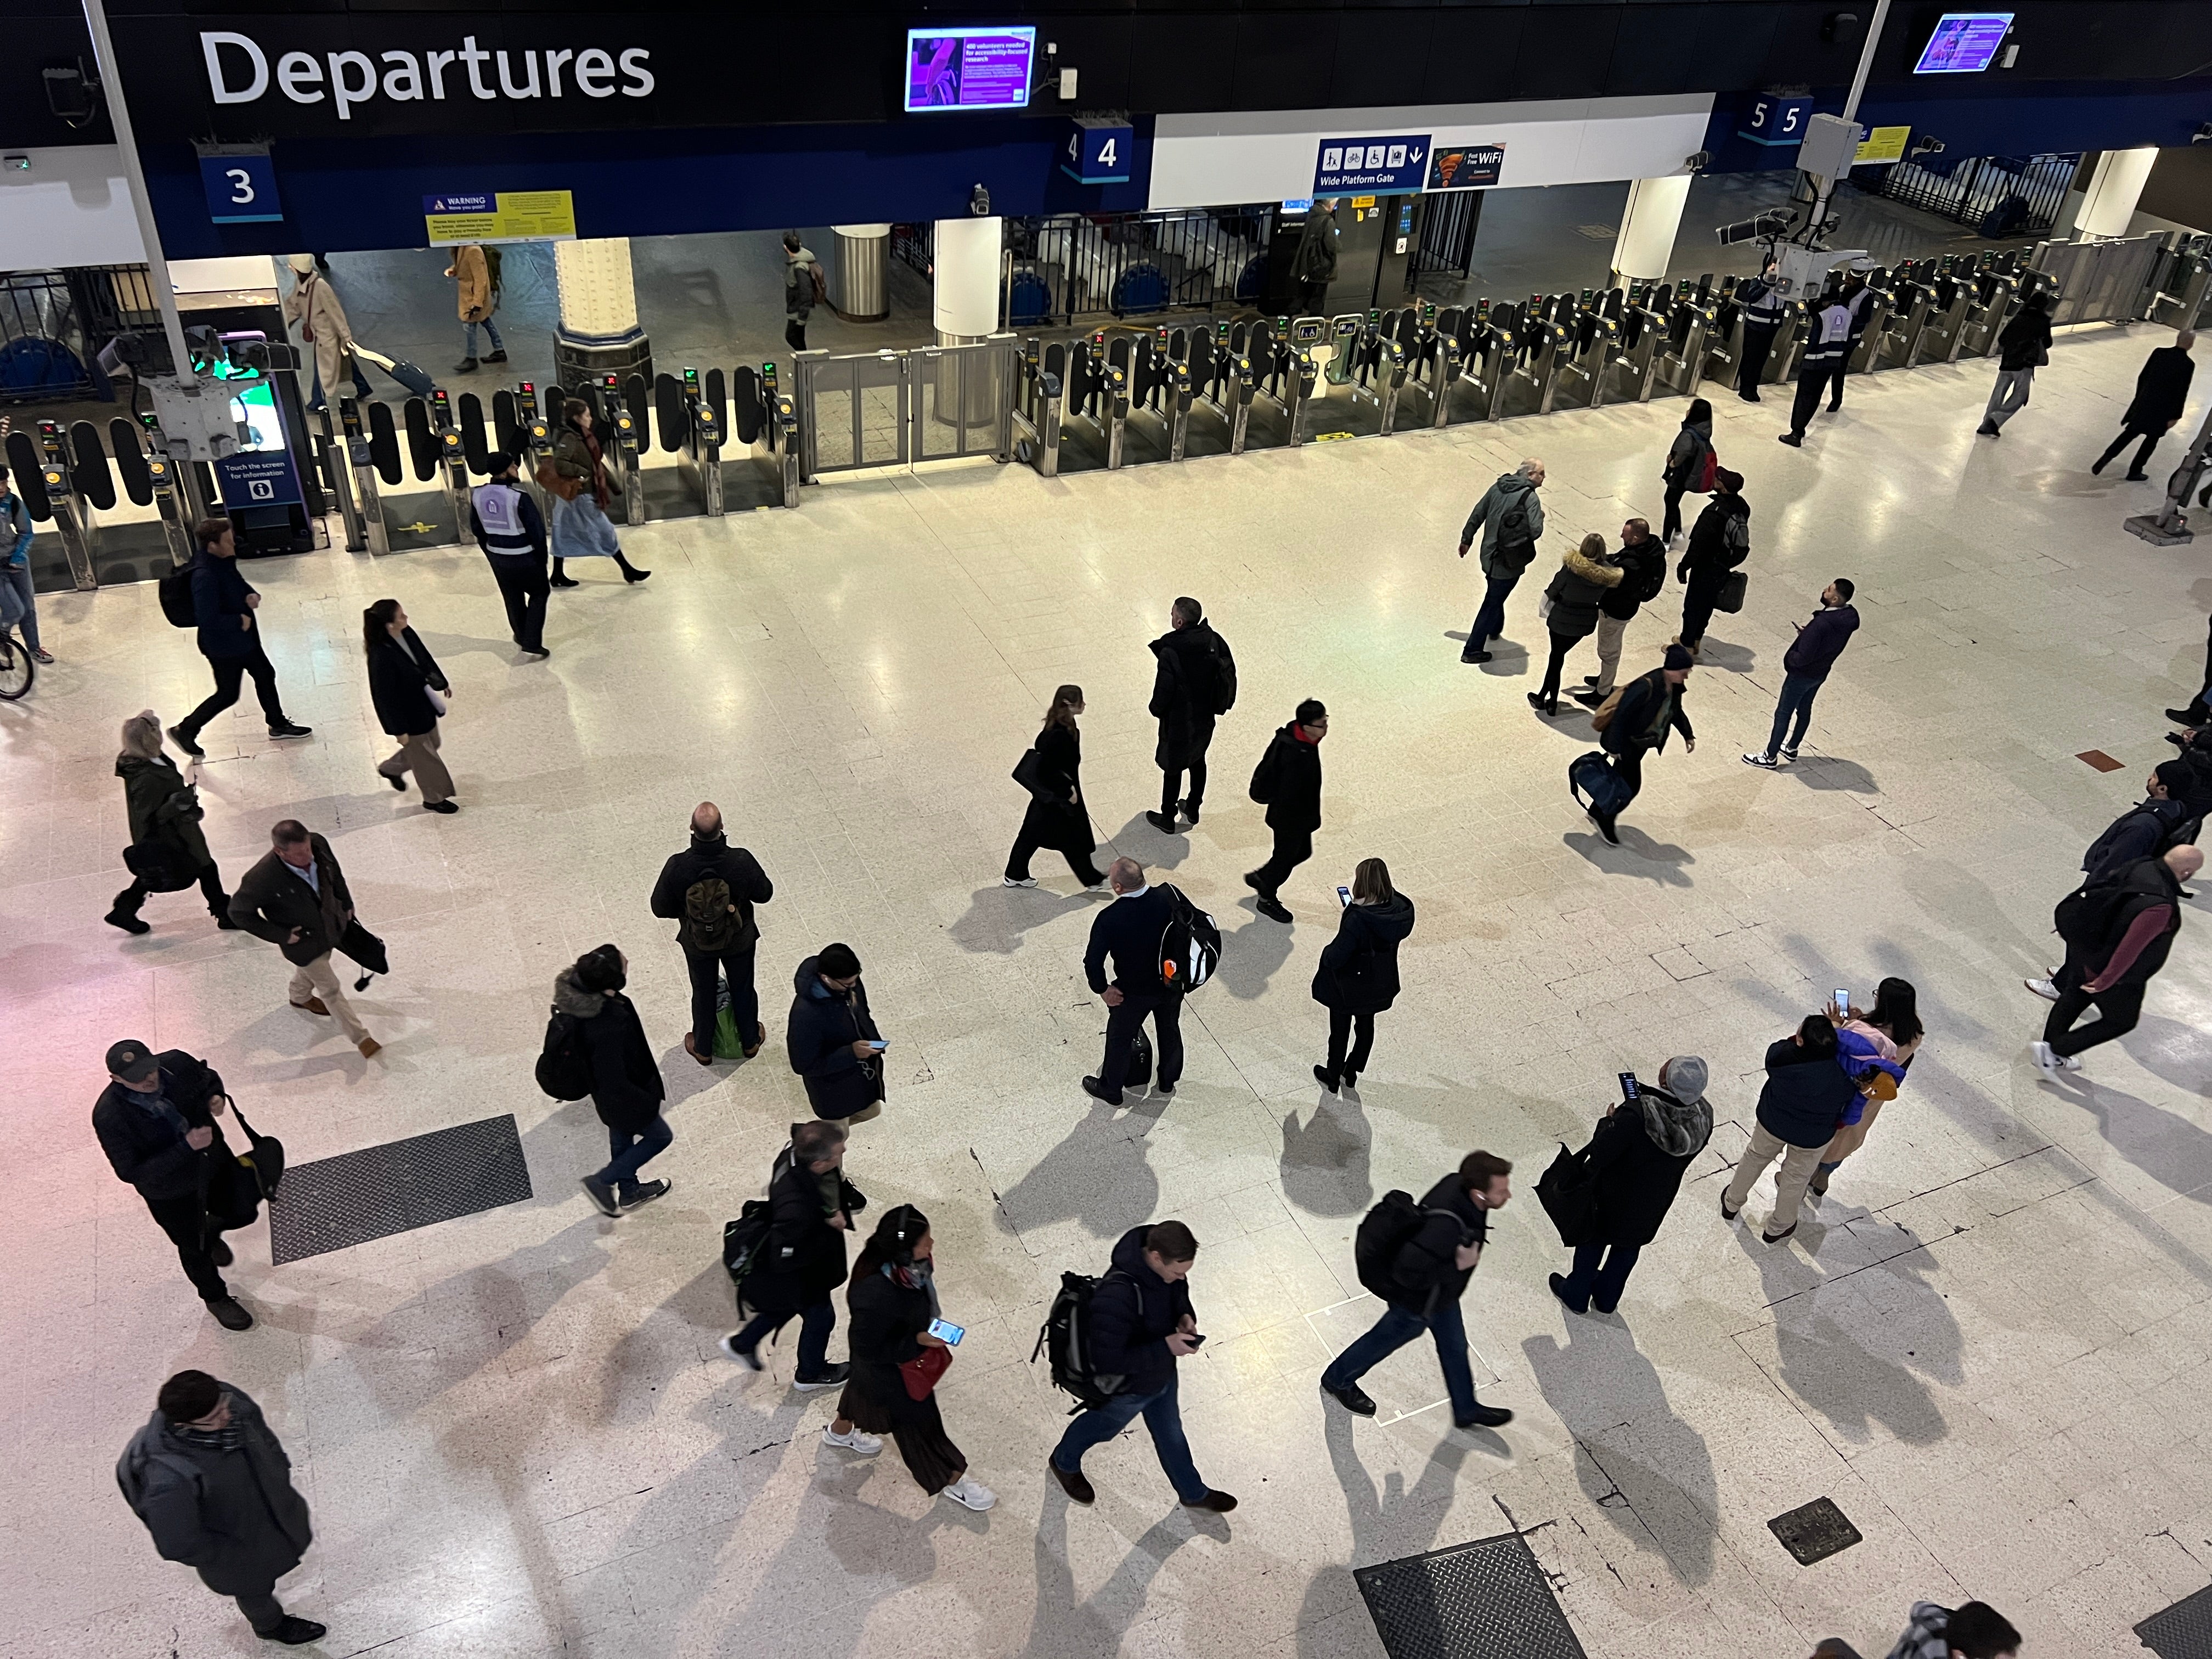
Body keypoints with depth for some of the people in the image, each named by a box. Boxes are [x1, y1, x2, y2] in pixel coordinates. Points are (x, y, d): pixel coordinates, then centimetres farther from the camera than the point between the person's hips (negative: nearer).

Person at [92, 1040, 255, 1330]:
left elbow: (208, 1077, 2)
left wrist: (215, 1097, -20)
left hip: (214, 1159, 4)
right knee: (195, 1249, 19)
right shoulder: (109, 1117, -35)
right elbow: (132, 1173, -30)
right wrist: (186, 1148, -38)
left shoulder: (176, 1063, -23)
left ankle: (210, 1233, 63)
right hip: (171, 1193, -4)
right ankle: (216, 1298, 50)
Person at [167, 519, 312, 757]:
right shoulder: (205, 576, -33)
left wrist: (251, 595, -3)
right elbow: (208, 619, -34)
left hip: (243, 637, 10)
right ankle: (185, 730, 23)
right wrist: (240, 621, -22)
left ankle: (278, 725, 40)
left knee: (265, 675, 22)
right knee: (228, 695, 6)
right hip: (223, 646, -9)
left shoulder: (225, 561, -4)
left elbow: (239, 582, 18)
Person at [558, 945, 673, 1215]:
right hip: (621, 1098, -8)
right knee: (660, 1136, 18)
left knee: (622, 1137, 30)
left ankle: (629, 1192, 54)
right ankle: (601, 1183, 28)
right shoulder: (607, 1030, -45)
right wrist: (648, 1101, -15)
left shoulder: (578, 989, -21)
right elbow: (614, 1083, -34)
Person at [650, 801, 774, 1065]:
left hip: (697, 943, 0)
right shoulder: (742, 861, -31)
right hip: (739, 940, 0)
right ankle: (750, 1040, 49)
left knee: (703, 993, 26)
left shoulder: (678, 866, -30)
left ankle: (703, 1048, 47)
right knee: (743, 988, 26)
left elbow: (660, 909, -17)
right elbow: (764, 894, -14)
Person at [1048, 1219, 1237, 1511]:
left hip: (1162, 1374, 6)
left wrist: (1185, 1316, -18)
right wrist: (1166, 1347, -37)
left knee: (1170, 1432, 29)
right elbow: (1108, 1361, -39)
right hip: (1126, 1388, -6)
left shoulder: (1166, 1262, -22)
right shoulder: (1116, 1296, -46)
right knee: (1101, 1427, 26)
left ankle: (1193, 1493, 55)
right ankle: (1064, 1463, 58)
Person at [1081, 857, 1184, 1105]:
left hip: (1134, 992, -4)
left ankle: (1110, 1090, 44)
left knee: (1120, 1039, 22)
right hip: (1172, 983, 4)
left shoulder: (1109, 919, -31)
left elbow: (1093, 962, -26)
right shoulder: (1169, 896, -21)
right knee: (1170, 1031, 28)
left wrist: (1103, 990, -7)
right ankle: (1167, 1085, 51)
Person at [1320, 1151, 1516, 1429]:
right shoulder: (1446, 1228, -46)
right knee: (1386, 1340, 20)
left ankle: (1466, 1410, 51)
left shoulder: (1459, 1183, -21)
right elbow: (1407, 1273, -40)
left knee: (1454, 1346, 26)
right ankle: (1337, 1381, 48)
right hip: (1418, 1301, -7)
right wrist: (1457, 1266, -33)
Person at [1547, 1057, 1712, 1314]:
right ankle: (1607, 1298, 52)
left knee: (1593, 1241, 24)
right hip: (1657, 1201, 4)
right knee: (1629, 1245, 30)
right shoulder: (1704, 1118, -24)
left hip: (1614, 1197, -4)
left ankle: (1576, 1296, 46)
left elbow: (1600, 1155, -31)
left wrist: (1609, 1121, -13)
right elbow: (1688, 1153, -3)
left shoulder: (1636, 1115, -42)